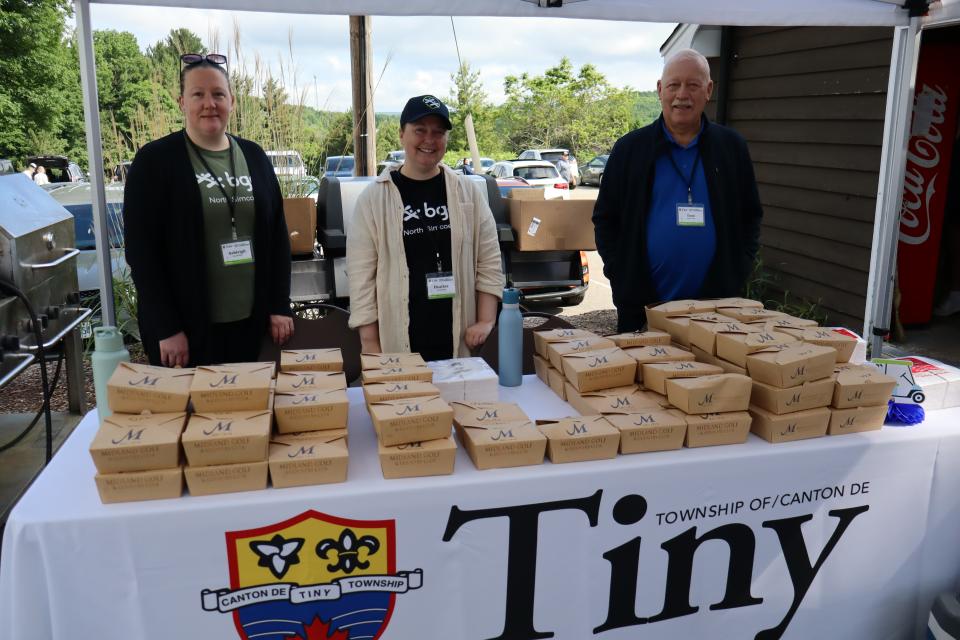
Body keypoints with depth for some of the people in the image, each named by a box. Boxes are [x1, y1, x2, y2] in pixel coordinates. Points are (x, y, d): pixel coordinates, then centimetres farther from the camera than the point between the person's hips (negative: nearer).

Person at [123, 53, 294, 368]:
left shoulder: (254, 156, 8)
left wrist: (280, 305, 3)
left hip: (249, 321, 4)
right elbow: (141, 250, -8)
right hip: (186, 325, -4)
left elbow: (277, 234, 10)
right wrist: (165, 328, -13)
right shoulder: (154, 160, -4)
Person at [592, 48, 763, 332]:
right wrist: (620, 274, -4)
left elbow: (751, 216, 14)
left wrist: (739, 271, 2)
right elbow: (604, 218, 6)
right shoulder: (629, 149, 4)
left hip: (717, 301, 1)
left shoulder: (732, 147, 8)